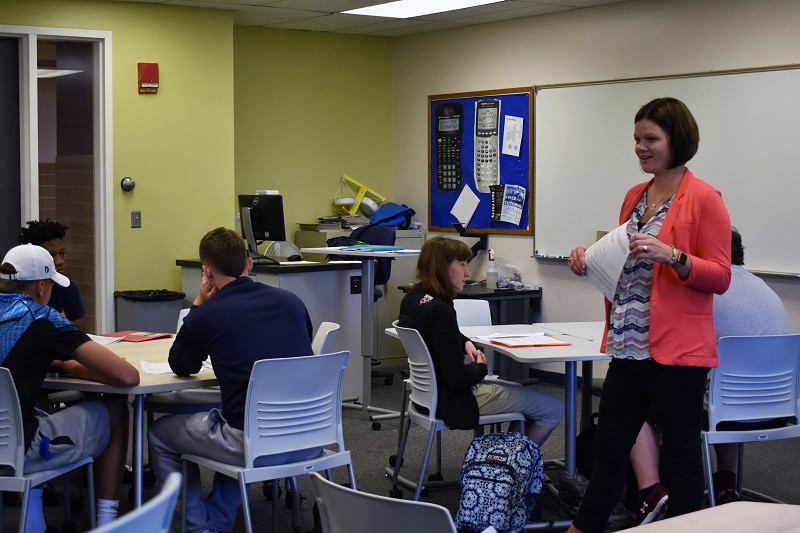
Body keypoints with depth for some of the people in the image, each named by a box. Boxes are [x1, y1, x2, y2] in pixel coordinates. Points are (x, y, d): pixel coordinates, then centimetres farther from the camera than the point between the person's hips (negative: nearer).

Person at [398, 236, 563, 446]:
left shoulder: (413, 299, 2)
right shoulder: (438, 310, -27)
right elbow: (457, 377, -27)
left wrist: (465, 343, 6)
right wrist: (480, 367, -6)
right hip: (452, 401, -10)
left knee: (520, 391, 29)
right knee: (553, 409, -3)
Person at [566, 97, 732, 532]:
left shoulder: (703, 199, -8)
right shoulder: (635, 196, 14)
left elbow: (720, 278, -11)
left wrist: (672, 256, -24)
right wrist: (592, 261, 5)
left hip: (676, 350, -7)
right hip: (628, 347, 7)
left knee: (680, 454, 4)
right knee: (608, 447, 15)